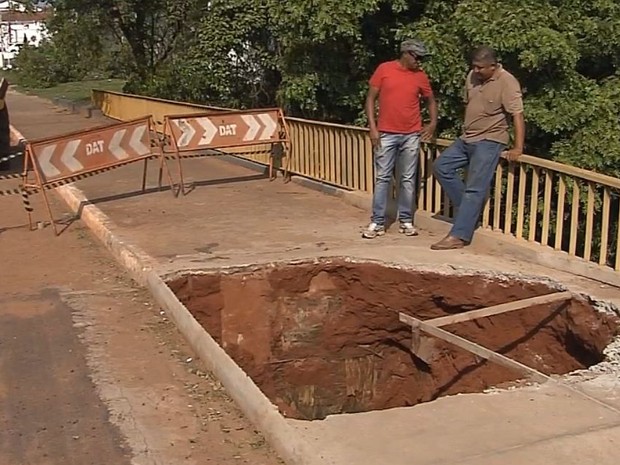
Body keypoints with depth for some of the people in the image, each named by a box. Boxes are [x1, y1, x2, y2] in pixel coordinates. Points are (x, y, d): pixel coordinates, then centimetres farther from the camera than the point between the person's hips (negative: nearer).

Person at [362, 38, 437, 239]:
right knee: (382, 178, 0)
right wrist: (372, 127, -8)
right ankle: (377, 222, 4)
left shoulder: (421, 76, 5)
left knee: (408, 179, 5)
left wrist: (433, 123, 5)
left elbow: (431, 100, 19)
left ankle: (406, 221, 14)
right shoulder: (384, 69, -2)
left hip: (411, 135, 2)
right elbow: (371, 98, 0)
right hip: (386, 134, -2)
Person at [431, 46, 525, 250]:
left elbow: (517, 115, -20)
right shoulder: (472, 77, 5)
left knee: (475, 189, -11)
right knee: (441, 166, 2)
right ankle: (468, 208, 9)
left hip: (489, 141, -8)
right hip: (466, 138, 8)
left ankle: (458, 236, -12)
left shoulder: (507, 82, -17)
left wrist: (518, 148, -24)